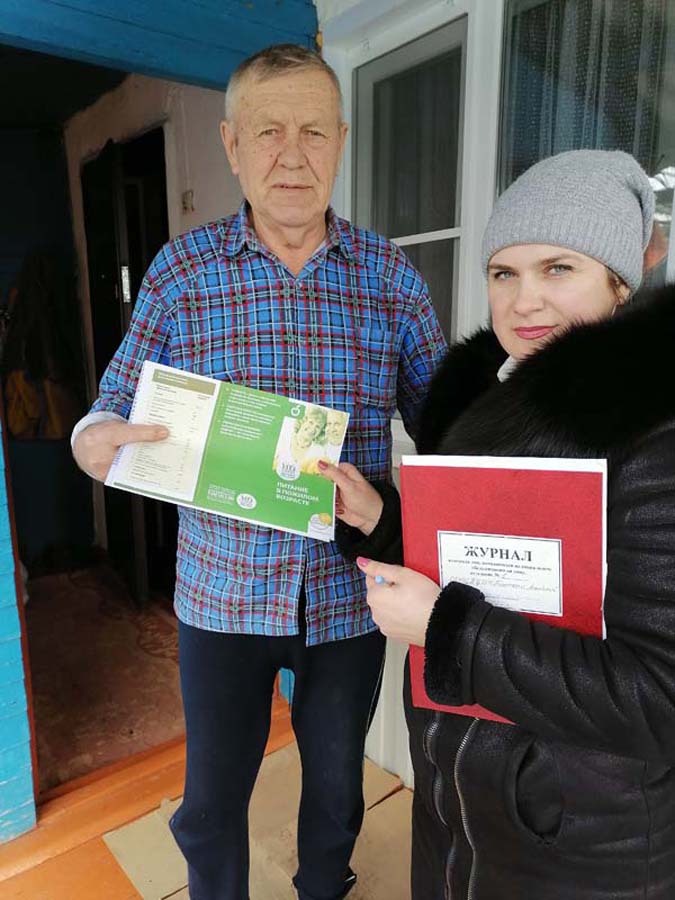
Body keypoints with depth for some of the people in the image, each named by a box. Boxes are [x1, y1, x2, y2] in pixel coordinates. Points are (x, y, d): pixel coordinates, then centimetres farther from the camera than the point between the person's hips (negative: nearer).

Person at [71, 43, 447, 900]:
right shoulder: (181, 268, -4)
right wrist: (96, 441, -23)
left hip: (350, 591, 1)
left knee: (336, 786, 24)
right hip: (224, 589, 0)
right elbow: (115, 406, 0)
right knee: (211, 799, 18)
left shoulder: (390, 273, -3)